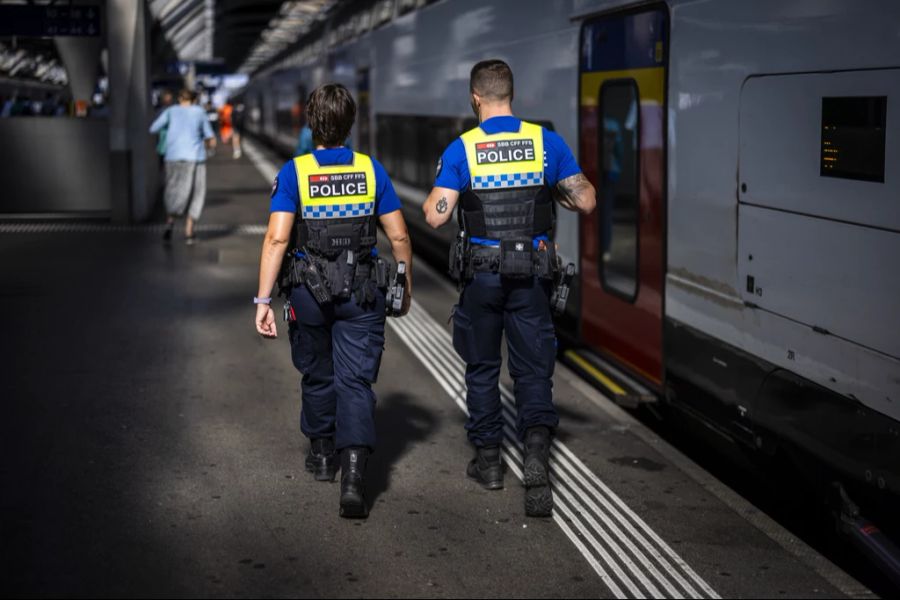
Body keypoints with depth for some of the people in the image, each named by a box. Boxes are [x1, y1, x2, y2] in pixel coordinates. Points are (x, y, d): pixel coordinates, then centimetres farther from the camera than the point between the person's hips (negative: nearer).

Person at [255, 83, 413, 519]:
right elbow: (399, 236, 1)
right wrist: (406, 286, 15)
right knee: (355, 382, -1)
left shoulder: (295, 172, -8)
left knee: (317, 376, 20)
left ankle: (322, 454, 38)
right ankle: (354, 473, -17)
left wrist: (263, 299, -15)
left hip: (310, 292, 0)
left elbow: (276, 238, -16)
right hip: (363, 293, 0)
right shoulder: (371, 170, -1)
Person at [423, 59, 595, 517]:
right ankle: (536, 448, -17)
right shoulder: (546, 142, -3)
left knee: (482, 369, 16)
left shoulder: (461, 149, -7)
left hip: (481, 274, 0)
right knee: (533, 371, 5)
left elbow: (436, 216, -12)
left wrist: (434, 197, 10)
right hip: (532, 273, 1)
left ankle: (488, 461, 24)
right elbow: (585, 201, -2)